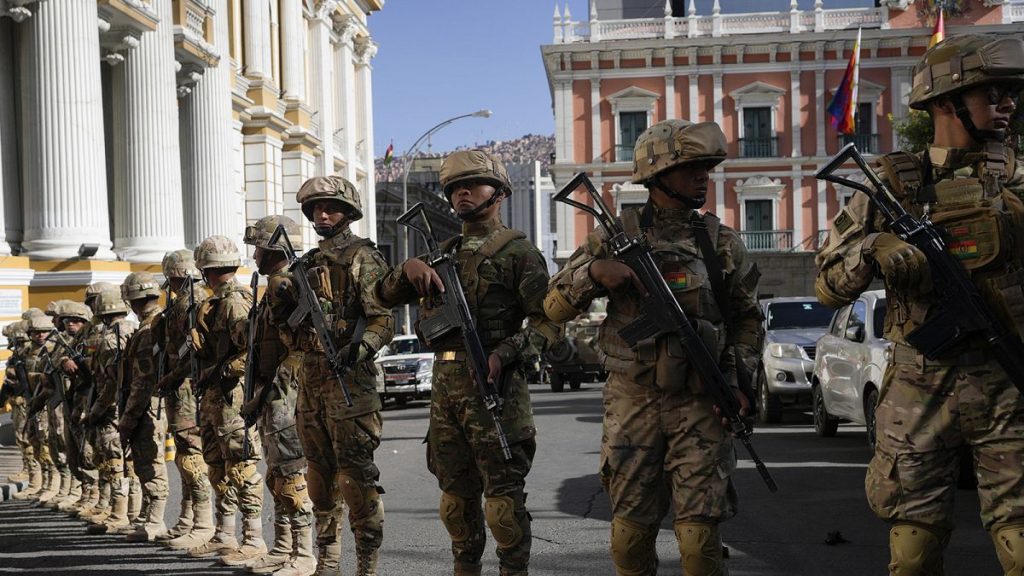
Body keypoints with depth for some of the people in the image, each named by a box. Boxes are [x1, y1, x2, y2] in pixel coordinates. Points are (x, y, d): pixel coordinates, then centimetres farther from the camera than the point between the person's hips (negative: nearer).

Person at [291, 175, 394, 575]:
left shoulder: (362, 258, -5)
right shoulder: (310, 263, 18)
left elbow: (384, 319, -13)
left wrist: (359, 349, -30)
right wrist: (285, 312, 4)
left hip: (349, 377, -8)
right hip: (311, 376, 8)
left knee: (355, 474, -9)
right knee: (320, 474, 12)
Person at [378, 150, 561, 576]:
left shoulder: (517, 250, -1)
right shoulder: (445, 252, 19)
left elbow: (547, 322, -7)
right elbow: (387, 296, 18)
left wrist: (505, 352, -22)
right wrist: (408, 268, -3)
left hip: (492, 382, -7)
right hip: (444, 382, 7)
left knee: (503, 491, -6)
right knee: (455, 492, 12)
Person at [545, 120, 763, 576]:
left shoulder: (723, 242, 6)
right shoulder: (616, 236, 2)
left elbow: (747, 318, 15)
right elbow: (555, 307, 2)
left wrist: (737, 378, 1)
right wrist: (593, 272, -16)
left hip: (700, 404, 0)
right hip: (631, 401, 0)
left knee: (700, 531, -5)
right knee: (631, 528, 6)